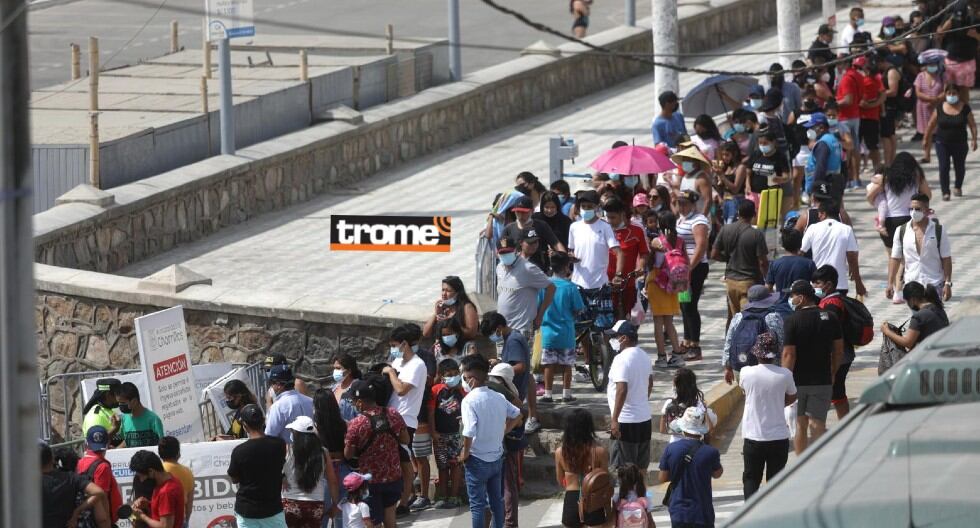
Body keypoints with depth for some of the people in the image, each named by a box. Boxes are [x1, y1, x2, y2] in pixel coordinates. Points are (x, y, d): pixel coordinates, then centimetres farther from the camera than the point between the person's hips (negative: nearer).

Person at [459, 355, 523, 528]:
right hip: (497, 457, 6)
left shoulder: (470, 400, -21)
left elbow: (469, 432, -29)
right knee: (497, 501, 17)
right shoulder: (498, 398, -1)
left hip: (478, 460, -6)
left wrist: (465, 453, -13)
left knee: (477, 505, 4)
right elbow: (517, 416, 14)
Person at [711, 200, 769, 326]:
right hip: (750, 282, -5)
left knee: (734, 318, 15)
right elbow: (763, 262, -14)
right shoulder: (756, 235, -14)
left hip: (730, 280, 5)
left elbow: (714, 255, 2)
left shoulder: (725, 230, -2)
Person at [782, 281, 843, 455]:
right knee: (818, 424, 4)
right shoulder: (830, 318, 1)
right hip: (822, 380, 2)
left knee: (800, 425, 10)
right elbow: (839, 350, 7)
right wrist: (832, 373, 19)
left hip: (798, 380, -2)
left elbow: (788, 354, -15)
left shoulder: (792, 321, -12)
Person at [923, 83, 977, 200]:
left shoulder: (965, 108, -5)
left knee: (960, 167, 11)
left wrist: (974, 139, -9)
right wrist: (925, 139, 8)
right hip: (942, 143, 0)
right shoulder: (940, 108, -3)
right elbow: (931, 124, 6)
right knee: (944, 167, -10)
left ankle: (958, 186, 38)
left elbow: (972, 125, 0)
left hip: (959, 143, 0)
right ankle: (945, 192, -5)